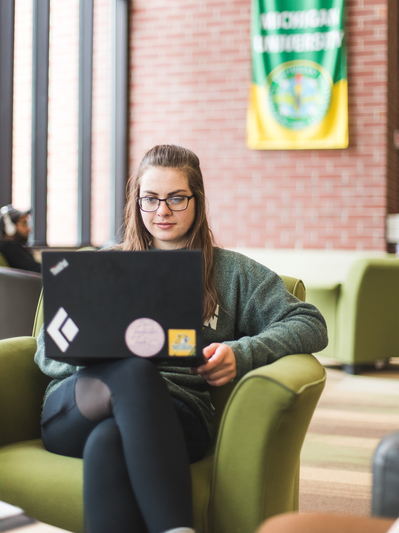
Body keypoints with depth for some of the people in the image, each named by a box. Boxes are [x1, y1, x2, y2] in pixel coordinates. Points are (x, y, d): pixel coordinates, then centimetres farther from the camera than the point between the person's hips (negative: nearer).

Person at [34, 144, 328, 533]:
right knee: (136, 369, -37)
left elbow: (310, 325, 12)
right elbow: (48, 350, 19)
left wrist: (242, 354, -7)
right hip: (77, 407, 2)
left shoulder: (233, 272, 21)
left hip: (173, 410, -1)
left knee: (109, 440, -38)